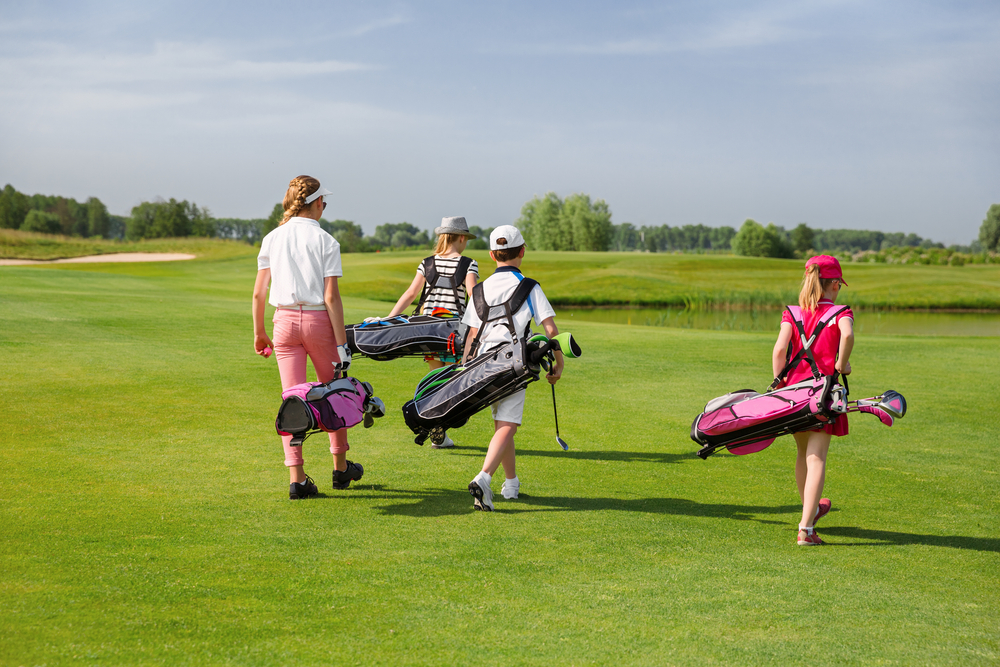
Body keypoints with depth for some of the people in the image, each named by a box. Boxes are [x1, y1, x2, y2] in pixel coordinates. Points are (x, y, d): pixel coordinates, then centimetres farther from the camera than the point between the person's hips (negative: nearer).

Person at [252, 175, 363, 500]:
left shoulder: (272, 239, 4)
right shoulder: (325, 241, -7)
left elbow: (258, 293, 4)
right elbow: (331, 297, -11)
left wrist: (259, 333, 16)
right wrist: (341, 343, -9)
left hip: (285, 321, 3)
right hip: (318, 320, -3)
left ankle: (297, 478, -3)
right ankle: (340, 467, 26)